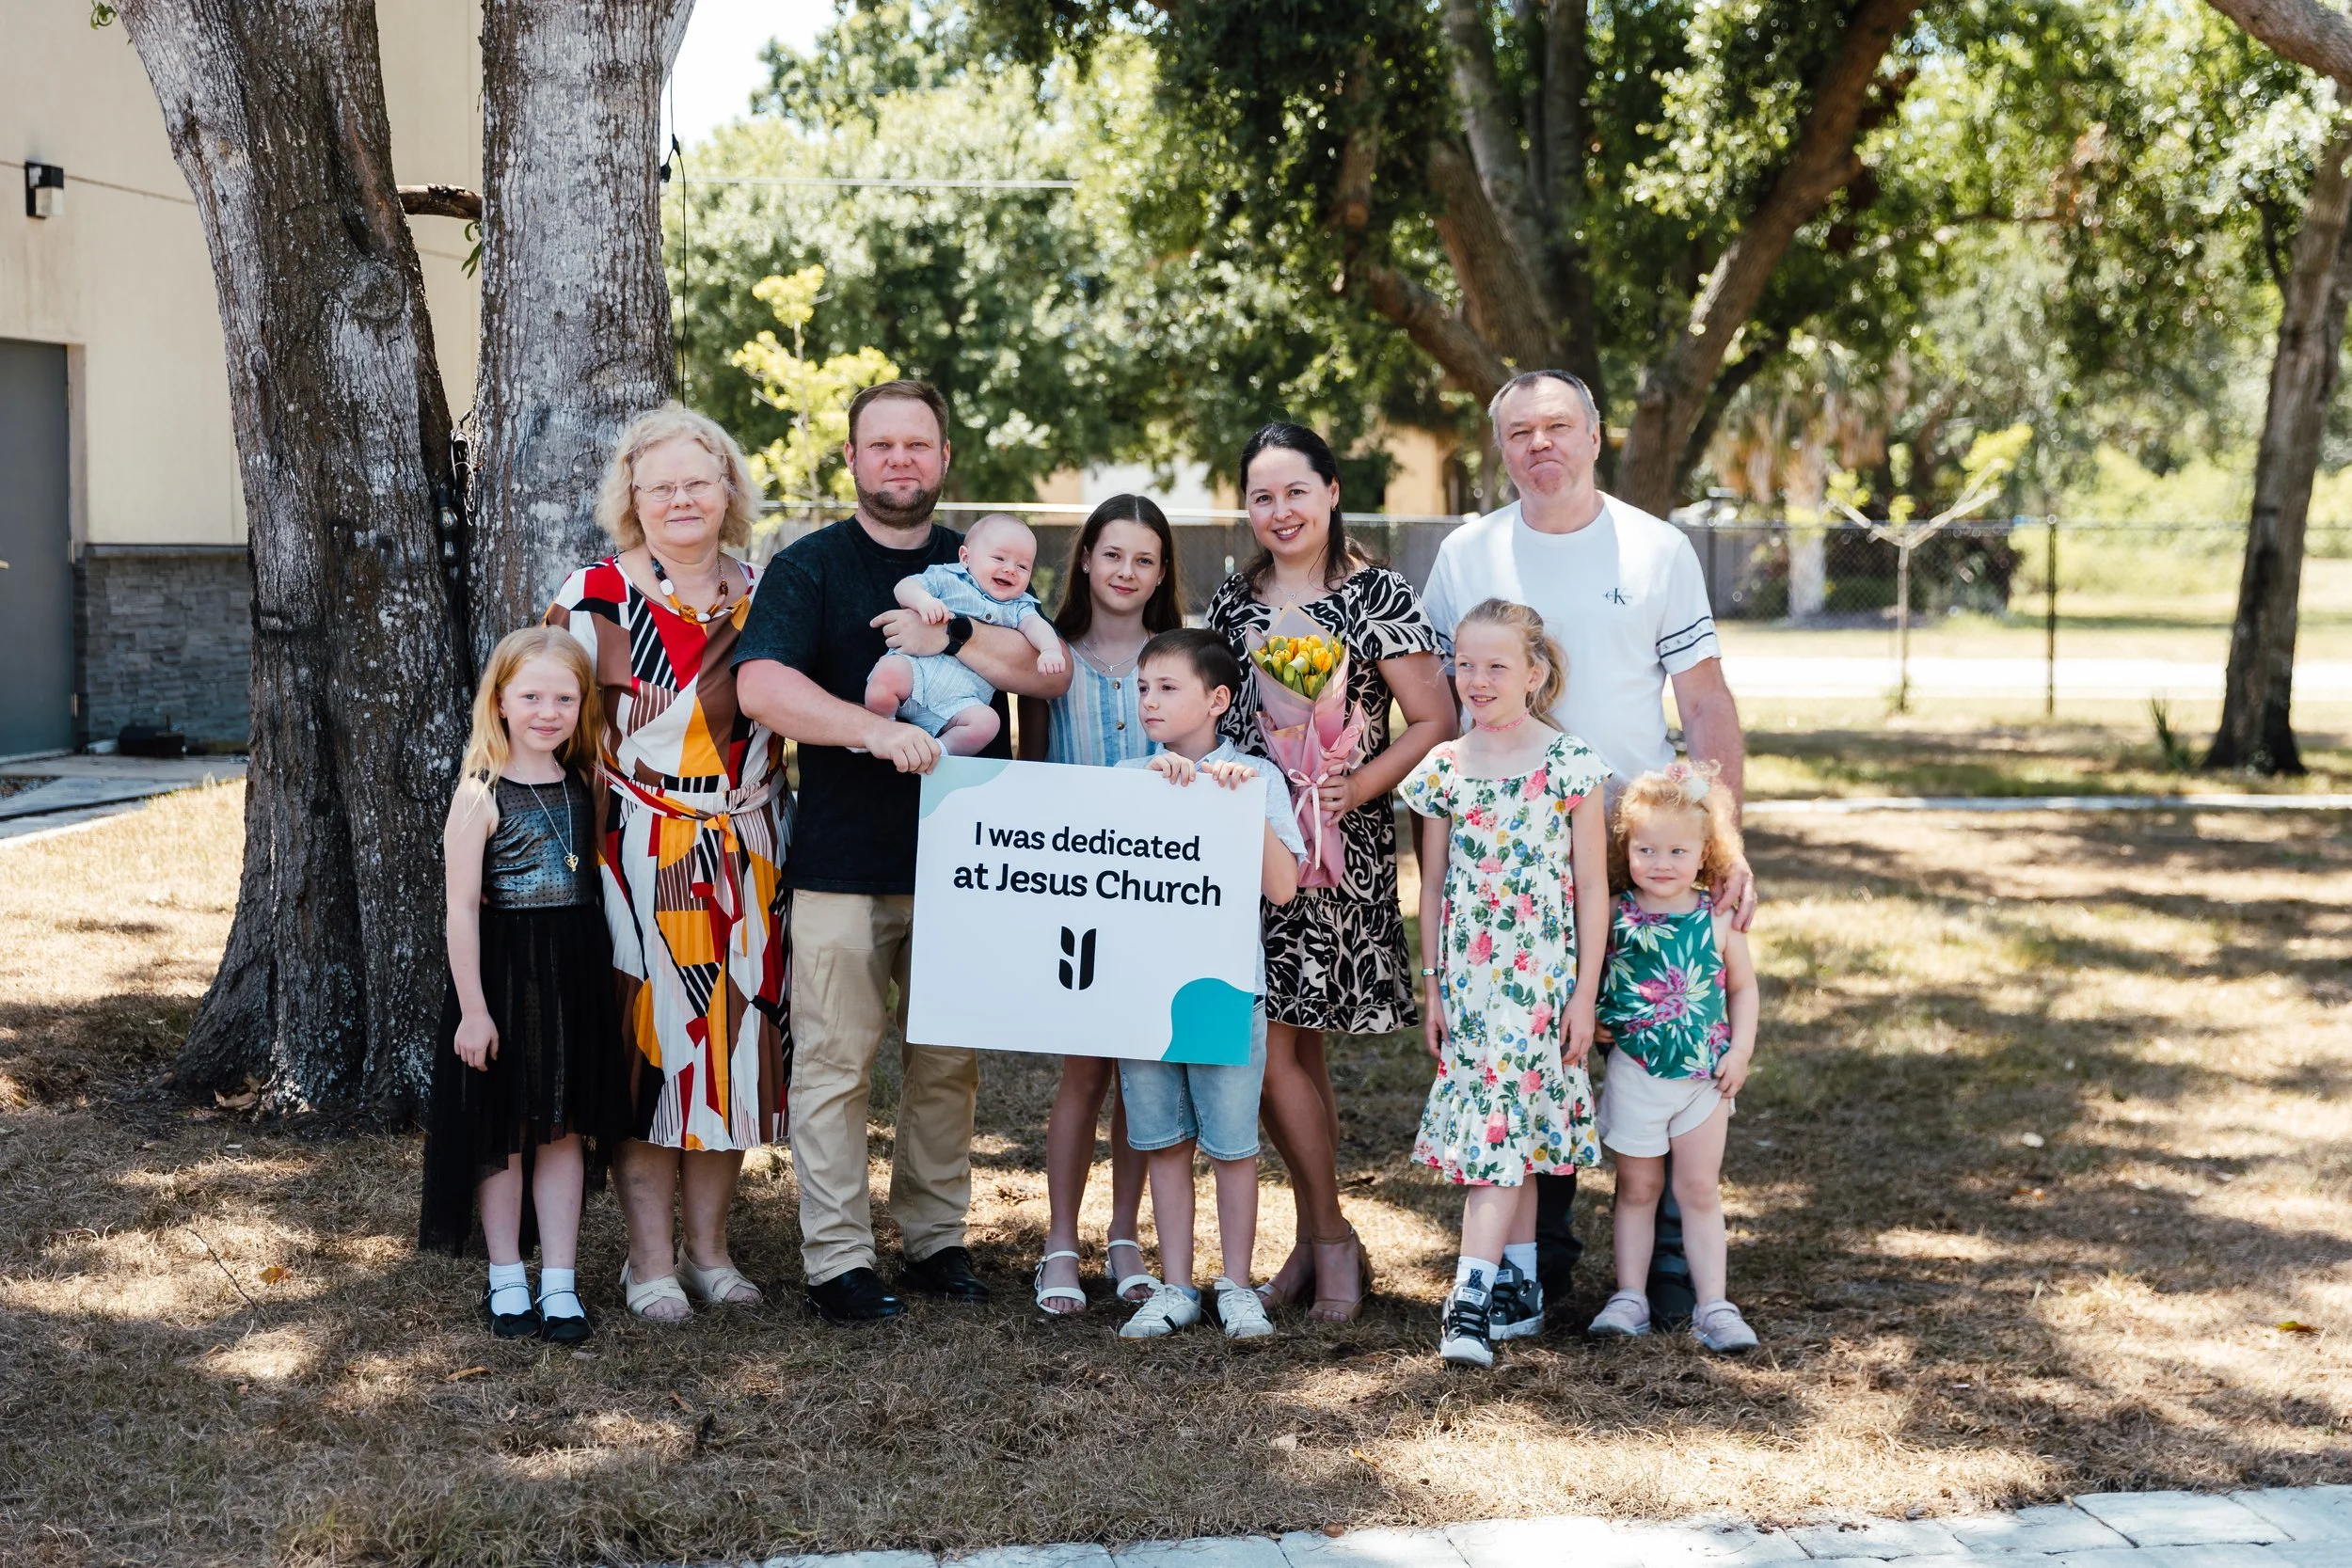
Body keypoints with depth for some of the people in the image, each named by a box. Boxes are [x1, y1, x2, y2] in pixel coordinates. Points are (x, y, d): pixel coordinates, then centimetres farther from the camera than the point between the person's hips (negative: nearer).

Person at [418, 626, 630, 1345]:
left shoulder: (581, 785, 6)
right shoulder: (481, 794, -10)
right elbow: (462, 908, -11)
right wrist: (473, 1008, -14)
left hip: (575, 975, 5)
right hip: (502, 972, -4)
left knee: (564, 1128, 7)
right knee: (503, 1131, 6)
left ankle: (559, 1281, 13)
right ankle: (506, 1278, 18)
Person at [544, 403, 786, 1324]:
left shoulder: (763, 600, 9)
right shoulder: (593, 600, -1)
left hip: (745, 865, 4)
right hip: (641, 864, -4)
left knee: (734, 1046, 6)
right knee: (650, 1043, -3)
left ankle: (707, 1246, 19)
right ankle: (650, 1261, 7)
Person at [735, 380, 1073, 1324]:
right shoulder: (809, 568, 2)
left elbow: (1051, 673, 0)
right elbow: (761, 686, -15)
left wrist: (949, 640, -13)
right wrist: (877, 731, -26)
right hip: (843, 859, -4)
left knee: (950, 1061, 9)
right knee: (836, 1061, -4)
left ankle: (935, 1238, 21)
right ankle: (837, 1259, 3)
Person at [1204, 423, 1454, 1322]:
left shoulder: (1377, 597, -5)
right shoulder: (1233, 600, 11)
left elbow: (1435, 720, -7)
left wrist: (1355, 791, -16)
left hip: (1335, 843, -5)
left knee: (1271, 1042, -9)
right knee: (1291, 1046, 8)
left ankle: (1330, 1239, 5)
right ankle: (1322, 1240, 18)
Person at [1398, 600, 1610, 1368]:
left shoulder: (1571, 765, -5)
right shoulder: (1442, 771, 4)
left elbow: (1592, 887, -2)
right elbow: (1434, 888, 11)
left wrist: (1586, 992, -5)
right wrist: (1431, 988, 9)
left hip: (1542, 978, -3)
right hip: (1469, 980, 3)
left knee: (1500, 1123, -10)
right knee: (1509, 1126, 8)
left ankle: (1472, 1297, -14)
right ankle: (1521, 1287, 17)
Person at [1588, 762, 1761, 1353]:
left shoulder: (1717, 919, -4)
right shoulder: (1613, 917, -7)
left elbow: (1743, 987, 6)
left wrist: (1741, 1050, -2)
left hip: (1704, 1076, 1)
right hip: (1634, 1076, 0)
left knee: (1699, 1191, 6)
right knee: (1637, 1189, 11)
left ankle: (1712, 1305, 10)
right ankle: (1629, 1296, 18)